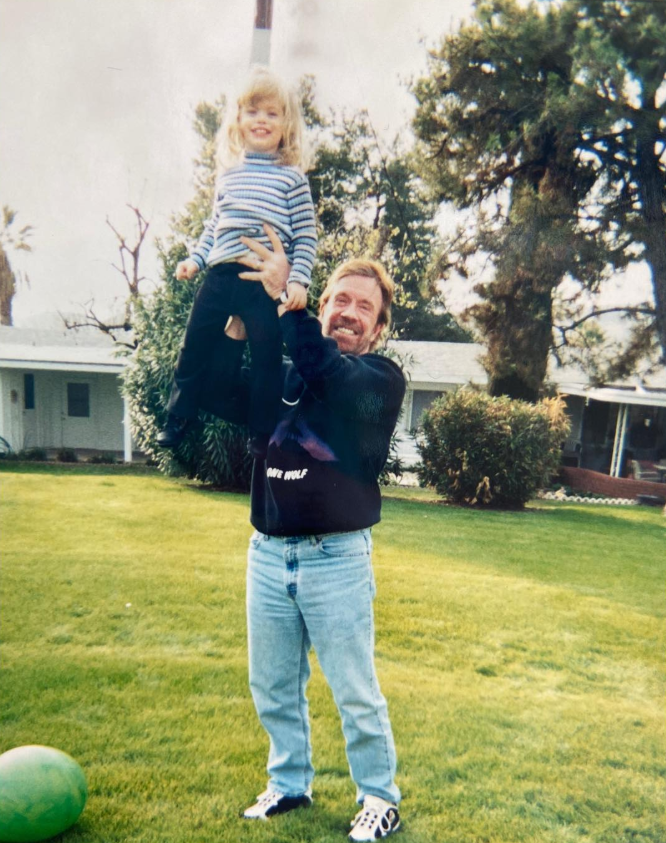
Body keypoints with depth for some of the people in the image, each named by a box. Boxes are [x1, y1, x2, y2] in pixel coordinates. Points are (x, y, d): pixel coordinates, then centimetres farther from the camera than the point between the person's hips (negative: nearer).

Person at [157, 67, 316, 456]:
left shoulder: (292, 177, 3)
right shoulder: (229, 174, 15)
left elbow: (306, 236, -2)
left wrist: (298, 280, -12)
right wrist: (195, 259, 9)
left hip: (267, 282, -4)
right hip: (221, 276, 4)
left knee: (267, 355, 1)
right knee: (195, 346, 10)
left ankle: (262, 433, 16)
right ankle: (178, 419, 27)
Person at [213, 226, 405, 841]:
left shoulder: (382, 379, -3)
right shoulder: (285, 369, 11)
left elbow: (331, 376, -23)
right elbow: (233, 404, -3)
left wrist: (284, 299, -26)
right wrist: (238, 320, -12)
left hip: (336, 558, -4)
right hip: (268, 553, 5)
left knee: (356, 692, 8)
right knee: (273, 687, 17)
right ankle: (290, 783, 39)